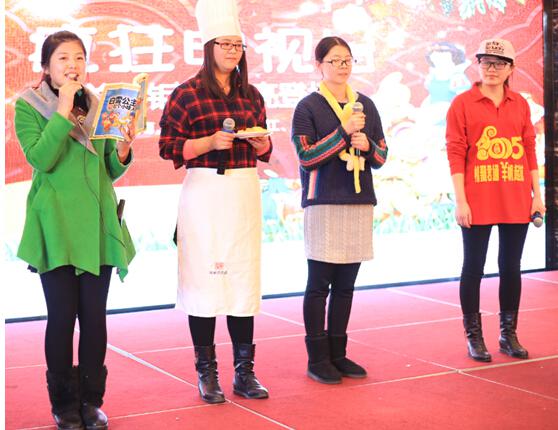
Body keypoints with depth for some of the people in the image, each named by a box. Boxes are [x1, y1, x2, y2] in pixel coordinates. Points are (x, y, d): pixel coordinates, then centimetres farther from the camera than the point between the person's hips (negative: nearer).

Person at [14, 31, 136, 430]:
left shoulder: (98, 105, 12)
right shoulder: (29, 106, -1)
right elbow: (40, 158, -16)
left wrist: (123, 151, -6)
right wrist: (63, 110, -19)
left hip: (98, 223, 4)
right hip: (55, 225, -4)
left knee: (95, 315, 5)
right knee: (63, 315, -1)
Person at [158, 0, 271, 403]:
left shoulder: (251, 95, 13)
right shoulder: (187, 94, -2)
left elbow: (265, 151, 19)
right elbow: (168, 147, -5)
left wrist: (261, 141, -4)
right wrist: (210, 142, -17)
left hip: (245, 192, 4)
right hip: (205, 192, -4)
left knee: (244, 278, 4)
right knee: (204, 276, -3)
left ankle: (245, 371, 12)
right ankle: (206, 373, 8)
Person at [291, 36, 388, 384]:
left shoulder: (366, 105, 13)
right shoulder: (308, 107, -1)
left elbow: (381, 157, 14)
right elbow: (307, 157, -10)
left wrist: (367, 145, -7)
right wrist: (344, 132, -16)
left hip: (360, 202, 5)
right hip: (324, 203, -5)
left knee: (345, 284, 9)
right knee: (319, 283, -1)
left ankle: (338, 354, 18)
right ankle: (317, 358, 6)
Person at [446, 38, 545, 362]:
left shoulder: (521, 105, 8)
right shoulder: (463, 104, -3)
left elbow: (530, 151, 11)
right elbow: (456, 153, -6)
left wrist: (537, 195, 7)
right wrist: (460, 201, -12)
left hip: (517, 202, 4)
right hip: (478, 203, -4)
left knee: (511, 268, 10)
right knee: (473, 268, 4)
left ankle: (509, 335, 22)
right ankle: (474, 337, 14)